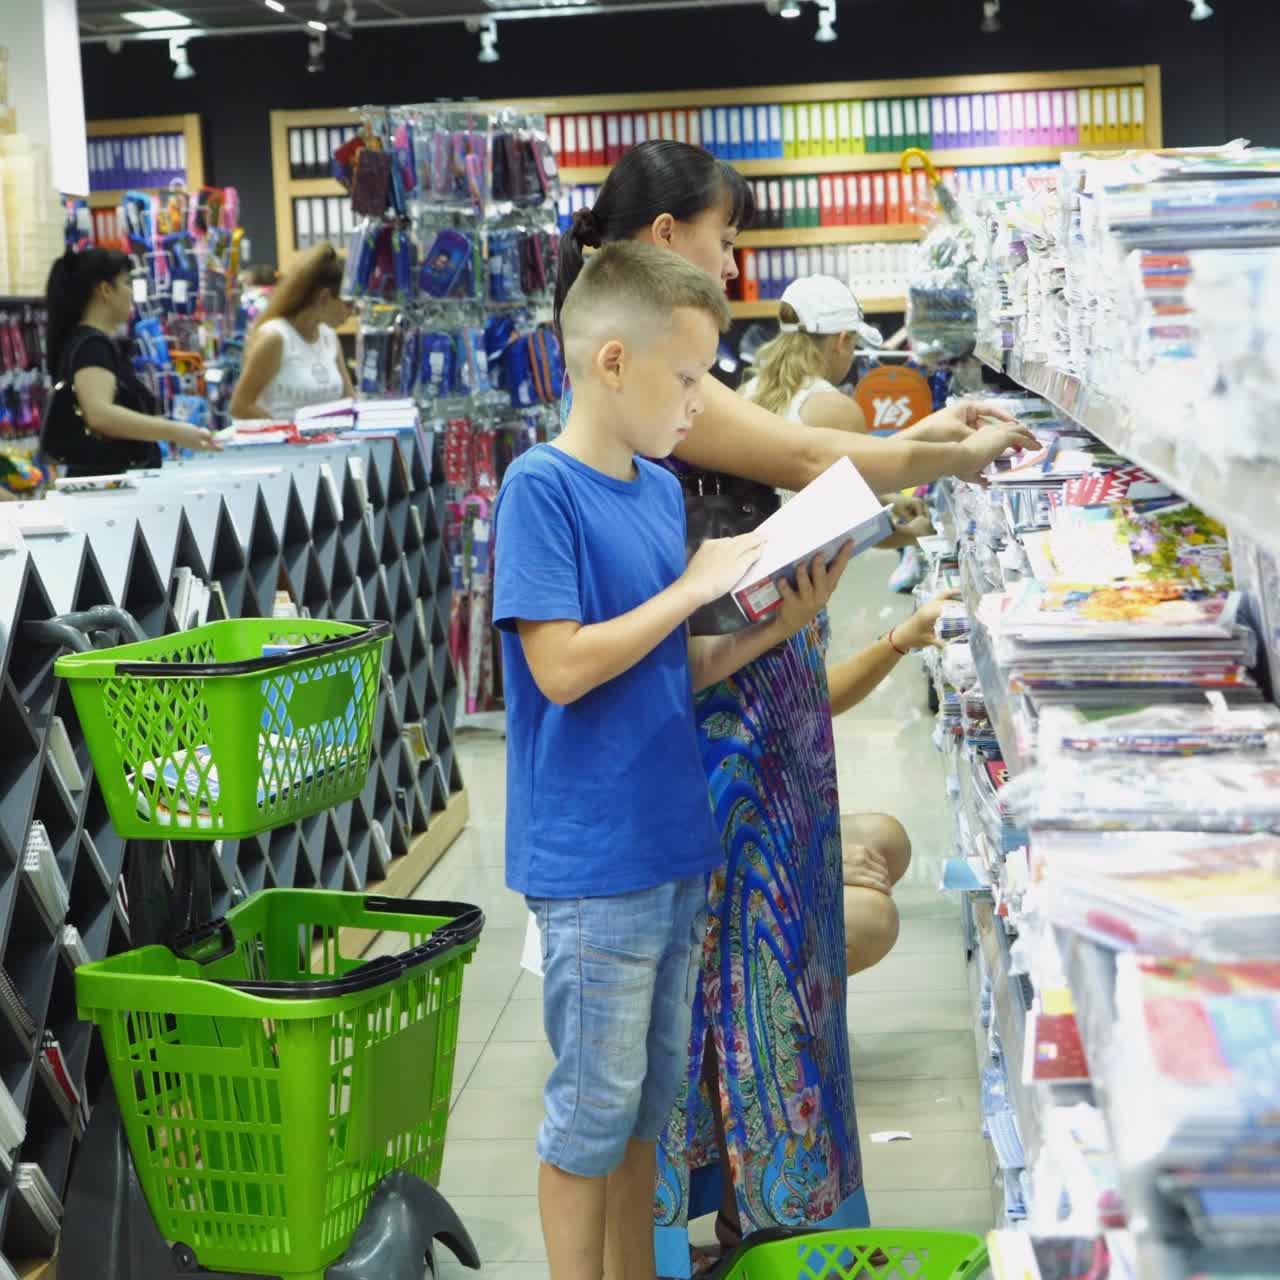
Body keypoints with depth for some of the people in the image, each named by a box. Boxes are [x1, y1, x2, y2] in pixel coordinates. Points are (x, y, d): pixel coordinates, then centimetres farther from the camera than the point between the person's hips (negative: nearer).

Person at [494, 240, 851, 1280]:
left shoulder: (661, 488, 9)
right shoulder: (541, 489, -14)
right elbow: (562, 667, -21)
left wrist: (776, 625, 0)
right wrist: (691, 588, -16)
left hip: (675, 844, 8)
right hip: (592, 863, -8)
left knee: (650, 1097, 18)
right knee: (592, 1112, 4)